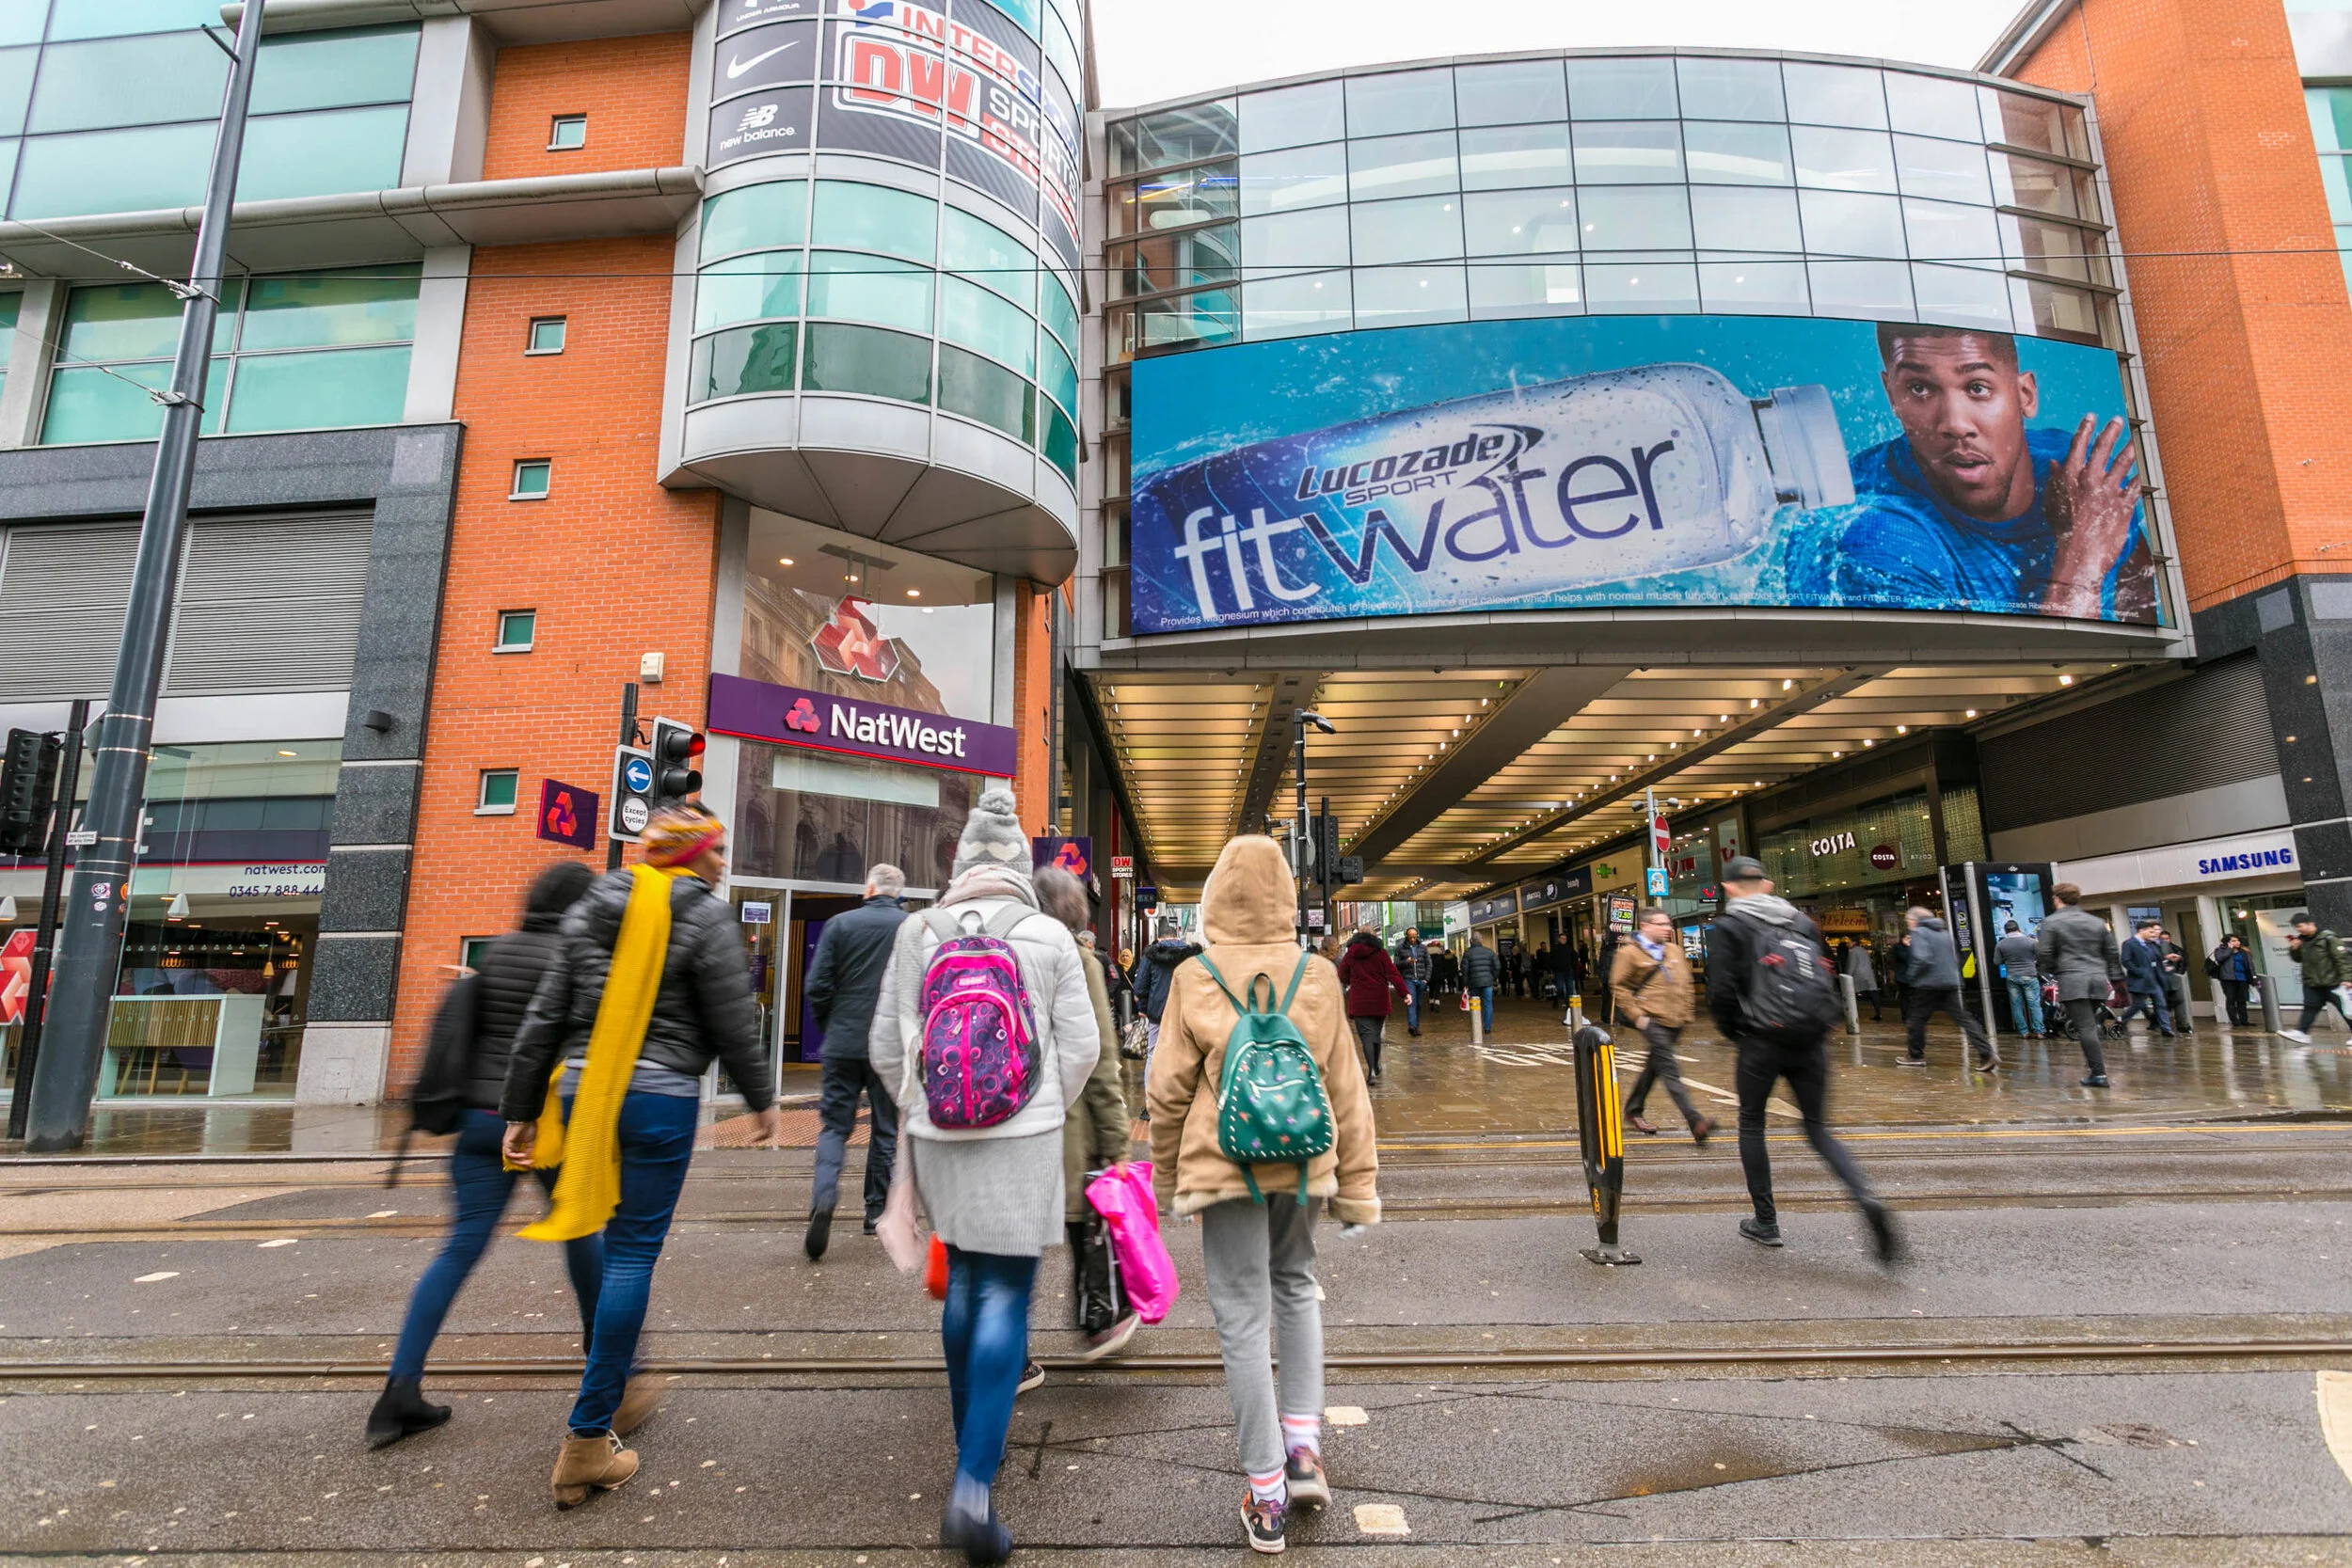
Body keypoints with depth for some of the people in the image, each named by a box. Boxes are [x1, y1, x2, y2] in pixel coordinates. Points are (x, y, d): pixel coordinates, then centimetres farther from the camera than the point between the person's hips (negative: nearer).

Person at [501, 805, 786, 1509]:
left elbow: (544, 1018, 10)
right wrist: (762, 1102, 6)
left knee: (620, 1241, 21)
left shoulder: (592, 910, 10)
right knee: (634, 1252, 1)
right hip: (660, 1099, -6)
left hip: (584, 1092, 6)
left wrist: (520, 1110, 16)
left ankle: (619, 1379, 34)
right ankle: (587, 1442, 6)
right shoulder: (706, 916, -7)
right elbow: (734, 1023, -6)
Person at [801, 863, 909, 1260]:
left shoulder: (840, 924, -1)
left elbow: (817, 986, -3)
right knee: (885, 1130, 13)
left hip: (844, 1043, 0)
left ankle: (823, 1196, -16)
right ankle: (876, 1211, 20)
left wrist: (829, 1027, 13)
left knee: (834, 1124, 7)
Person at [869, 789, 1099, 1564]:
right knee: (1006, 1298, 3)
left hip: (938, 1135, 3)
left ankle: (972, 1442, 37)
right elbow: (1082, 1046, -3)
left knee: (963, 1283, 20)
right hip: (1023, 1138, -3)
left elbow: (886, 1045, 3)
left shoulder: (917, 932, -1)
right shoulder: (1051, 936, -7)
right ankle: (974, 1484, -3)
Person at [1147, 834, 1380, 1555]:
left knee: (1243, 1319, 9)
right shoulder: (1317, 976, -4)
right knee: (1295, 1287, 26)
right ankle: (1302, 1443, 21)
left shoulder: (1195, 979, -9)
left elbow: (1169, 1090, -5)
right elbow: (1346, 1089, 0)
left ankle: (1266, 1495, 18)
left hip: (1227, 1168, -2)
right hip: (1302, 1163, 3)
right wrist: (1357, 1183, 9)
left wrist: (1168, 1175, 10)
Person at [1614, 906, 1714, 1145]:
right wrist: (1636, 1015, -10)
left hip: (1674, 1021, 7)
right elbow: (1618, 987, -5)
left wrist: (1686, 1015, 15)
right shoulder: (1630, 953, -5)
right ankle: (1695, 1122, -17)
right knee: (1670, 1071, -12)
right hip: (1652, 1020, -7)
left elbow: (1685, 985, 21)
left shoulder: (1675, 951, 14)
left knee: (1654, 1066, 16)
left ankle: (1633, 1110, 32)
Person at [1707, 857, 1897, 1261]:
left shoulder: (1729, 928, -5)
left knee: (1751, 1125, 14)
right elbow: (1826, 980, 11)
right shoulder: (1801, 921, 11)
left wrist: (1734, 1033, 3)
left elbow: (1721, 992, -13)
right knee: (1818, 1128, 15)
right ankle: (1866, 1198, -11)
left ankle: (1765, 1223, 18)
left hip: (1761, 1043, -4)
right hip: (1810, 1044, 4)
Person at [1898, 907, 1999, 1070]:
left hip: (1928, 985, -7)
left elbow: (1922, 959, -19)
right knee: (1964, 1018, 3)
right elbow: (1956, 958, 22)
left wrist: (1911, 975, -7)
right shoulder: (1944, 933, 18)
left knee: (1916, 1019, 5)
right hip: (1951, 983, 7)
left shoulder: (1918, 933, -7)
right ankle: (1987, 1053, -7)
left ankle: (1915, 1056, 12)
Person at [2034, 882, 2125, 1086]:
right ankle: (2097, 1067, 15)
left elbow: (2043, 954, -6)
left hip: (2071, 980, -6)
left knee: (2085, 1027, -7)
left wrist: (2049, 970, 12)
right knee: (2090, 1024, 16)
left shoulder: (2050, 922, -2)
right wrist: (2116, 978, 23)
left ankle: (2098, 1073, -10)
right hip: (2098, 979, 6)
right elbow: (2112, 954, 18)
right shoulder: (2098, 922, 16)